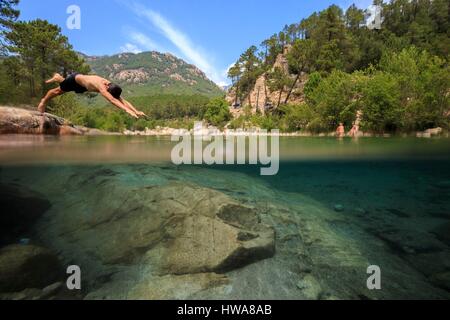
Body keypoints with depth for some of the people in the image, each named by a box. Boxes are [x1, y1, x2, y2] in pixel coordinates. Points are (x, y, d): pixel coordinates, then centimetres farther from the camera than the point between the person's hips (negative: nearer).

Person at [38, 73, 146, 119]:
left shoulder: (111, 86, -30)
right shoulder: (100, 86, -49)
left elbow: (123, 100, -35)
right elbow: (112, 100, -63)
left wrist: (136, 111, -48)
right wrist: (127, 110, -74)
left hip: (82, 86, 6)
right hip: (74, 79, -6)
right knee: (58, 91, 22)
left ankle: (58, 78, 65)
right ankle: (43, 102, 47)